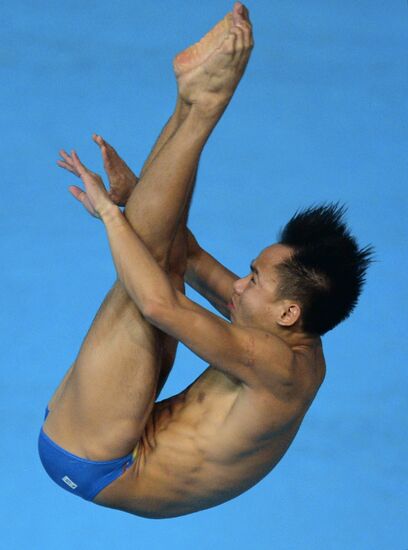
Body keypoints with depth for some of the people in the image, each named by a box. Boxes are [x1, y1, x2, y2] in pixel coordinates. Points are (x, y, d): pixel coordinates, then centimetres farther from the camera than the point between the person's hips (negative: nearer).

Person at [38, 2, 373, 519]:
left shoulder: (280, 366, -26)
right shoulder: (301, 348, 3)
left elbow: (161, 305, -35)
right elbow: (194, 263, 11)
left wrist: (109, 210, -23)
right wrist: (134, 194, 2)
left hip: (93, 466, -9)